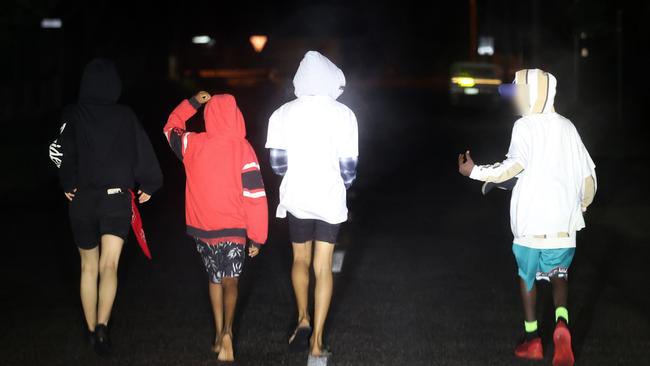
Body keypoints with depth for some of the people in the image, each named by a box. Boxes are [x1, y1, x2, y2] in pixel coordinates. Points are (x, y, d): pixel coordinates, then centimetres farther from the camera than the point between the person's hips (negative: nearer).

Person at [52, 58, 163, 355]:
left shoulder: (72, 116, -4)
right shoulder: (126, 116, -3)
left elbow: (59, 150, -15)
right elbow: (144, 155, -5)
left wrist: (67, 185, -1)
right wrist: (148, 186, 10)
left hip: (82, 199, 1)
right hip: (116, 199, -1)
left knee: (89, 266, 16)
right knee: (109, 265, -9)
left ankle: (92, 330, 24)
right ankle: (101, 326, -29)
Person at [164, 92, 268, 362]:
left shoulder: (192, 144, -3)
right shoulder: (242, 149, -12)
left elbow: (171, 128, 21)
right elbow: (255, 196, -13)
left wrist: (193, 102, 18)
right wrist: (257, 238, -6)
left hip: (201, 228, 3)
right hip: (233, 229, -3)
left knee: (214, 279, 20)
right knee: (230, 283, 4)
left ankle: (218, 335, 24)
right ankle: (227, 331, -19)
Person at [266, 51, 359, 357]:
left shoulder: (283, 113, -5)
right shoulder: (343, 115, -11)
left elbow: (277, 162, -2)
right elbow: (348, 166, -8)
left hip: (296, 197, 1)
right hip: (329, 200, -1)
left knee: (300, 260, 23)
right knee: (323, 267, 6)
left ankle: (303, 320, 15)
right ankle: (316, 339, 7)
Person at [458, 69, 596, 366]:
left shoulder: (526, 125, -4)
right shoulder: (567, 127, 12)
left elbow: (516, 164, -20)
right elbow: (587, 172, 14)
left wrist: (476, 172, -12)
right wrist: (583, 204, 30)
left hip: (531, 221, -3)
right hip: (563, 222, 3)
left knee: (527, 275, 15)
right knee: (559, 274, 14)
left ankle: (532, 340, 17)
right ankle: (562, 324, -13)